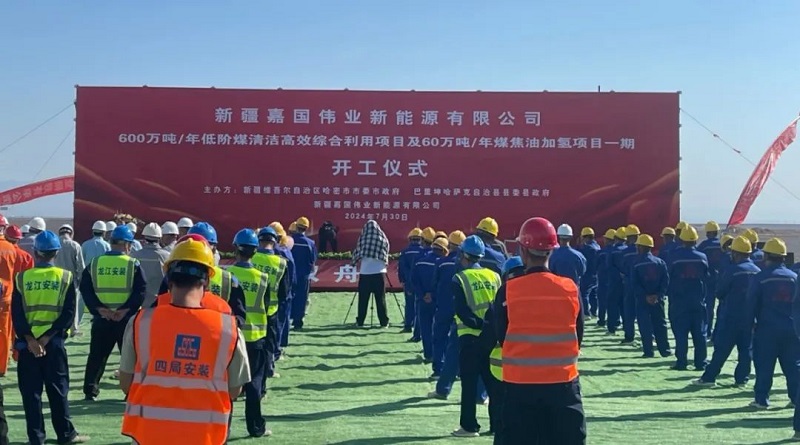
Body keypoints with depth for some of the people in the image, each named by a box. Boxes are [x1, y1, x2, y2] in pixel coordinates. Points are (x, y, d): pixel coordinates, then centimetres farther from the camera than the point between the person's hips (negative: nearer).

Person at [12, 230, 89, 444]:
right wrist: (47, 337, -7)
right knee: (57, 389, 9)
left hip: (27, 342, 0)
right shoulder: (66, 277, -2)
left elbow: (16, 314, -6)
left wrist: (30, 339, -9)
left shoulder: (21, 278, -1)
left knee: (31, 391, 6)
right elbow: (69, 314, -8)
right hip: (55, 341, 0)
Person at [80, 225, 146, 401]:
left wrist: (100, 308, -8)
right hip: (127, 319, -2)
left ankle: (90, 390, 18)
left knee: (97, 355, 14)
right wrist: (126, 309, -13)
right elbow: (141, 291, -14)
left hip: (101, 319, 3)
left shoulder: (94, 263, 3)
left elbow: (85, 289, -3)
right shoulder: (133, 264, -5)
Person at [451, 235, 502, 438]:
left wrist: (478, 324, -14)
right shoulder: (494, 276, 7)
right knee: (493, 382, 12)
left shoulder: (460, 279, -6)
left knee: (469, 384, 4)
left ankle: (469, 426, 7)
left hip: (470, 337, -4)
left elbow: (461, 310, -14)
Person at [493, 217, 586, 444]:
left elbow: (501, 337, 1)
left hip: (519, 384, -1)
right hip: (563, 382, 1)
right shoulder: (570, 288, -4)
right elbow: (578, 337, 6)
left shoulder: (508, 291, -9)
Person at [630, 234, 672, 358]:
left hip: (642, 300, -3)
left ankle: (648, 351, 0)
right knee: (660, 324, 12)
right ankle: (664, 350, 13)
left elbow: (634, 284, -12)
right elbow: (666, 280, -4)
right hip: (657, 299, 3)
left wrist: (645, 296, -11)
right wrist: (658, 295, -8)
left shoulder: (636, 264, -7)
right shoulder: (660, 262, 2)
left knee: (645, 325, 2)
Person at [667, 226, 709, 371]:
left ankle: (681, 362, -1)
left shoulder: (674, 256, -9)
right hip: (698, 300, 2)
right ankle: (700, 362, 10)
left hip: (679, 300, -2)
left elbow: (669, 277, 0)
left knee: (680, 332, 1)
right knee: (699, 332, 8)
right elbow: (706, 277, 8)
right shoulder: (702, 257, 0)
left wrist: (670, 294, 12)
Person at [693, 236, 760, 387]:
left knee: (722, 348, -1)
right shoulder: (758, 271, 3)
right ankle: (742, 379, 13)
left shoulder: (731, 270, -14)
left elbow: (719, 292, -7)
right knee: (746, 349, 11)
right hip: (750, 317, 5)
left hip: (731, 316, -5)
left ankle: (709, 377, 3)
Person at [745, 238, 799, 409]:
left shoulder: (760, 278, -8)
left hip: (767, 328, -4)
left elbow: (751, 304, -7)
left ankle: (762, 399, 3)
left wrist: (749, 326, 2)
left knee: (764, 365, 2)